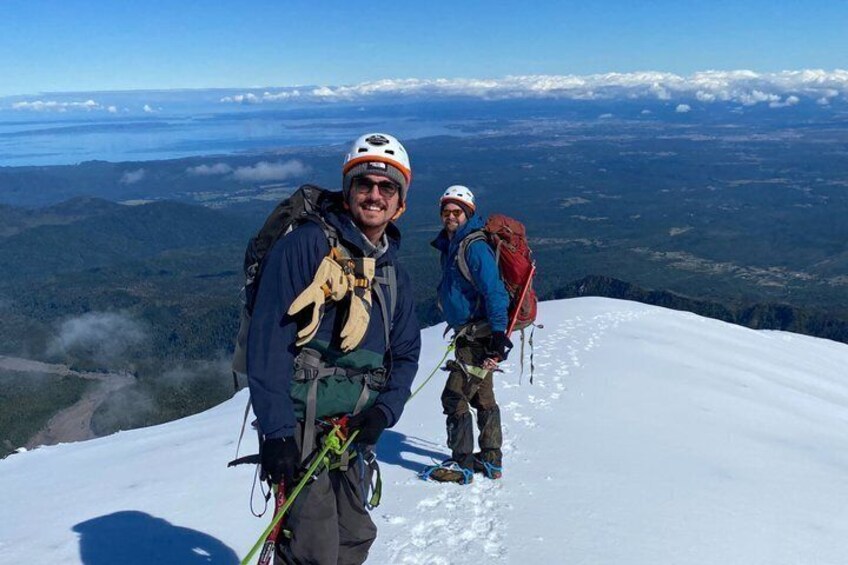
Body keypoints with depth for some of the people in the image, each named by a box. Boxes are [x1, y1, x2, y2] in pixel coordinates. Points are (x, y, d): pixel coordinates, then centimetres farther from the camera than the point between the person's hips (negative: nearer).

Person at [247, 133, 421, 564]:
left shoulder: (393, 274, 13)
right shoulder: (305, 244, -10)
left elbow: (405, 353, 13)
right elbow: (267, 338, -16)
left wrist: (383, 411, -6)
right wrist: (276, 430, -20)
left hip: (352, 432, 7)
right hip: (300, 426, -7)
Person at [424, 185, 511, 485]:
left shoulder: (475, 247, -17)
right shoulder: (451, 246, 13)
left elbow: (494, 292, -23)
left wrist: (499, 333, -27)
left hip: (480, 335, -10)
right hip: (470, 334, 10)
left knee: (455, 397, -9)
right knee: (482, 397, 16)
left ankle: (462, 465, 1)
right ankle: (491, 460, 28)